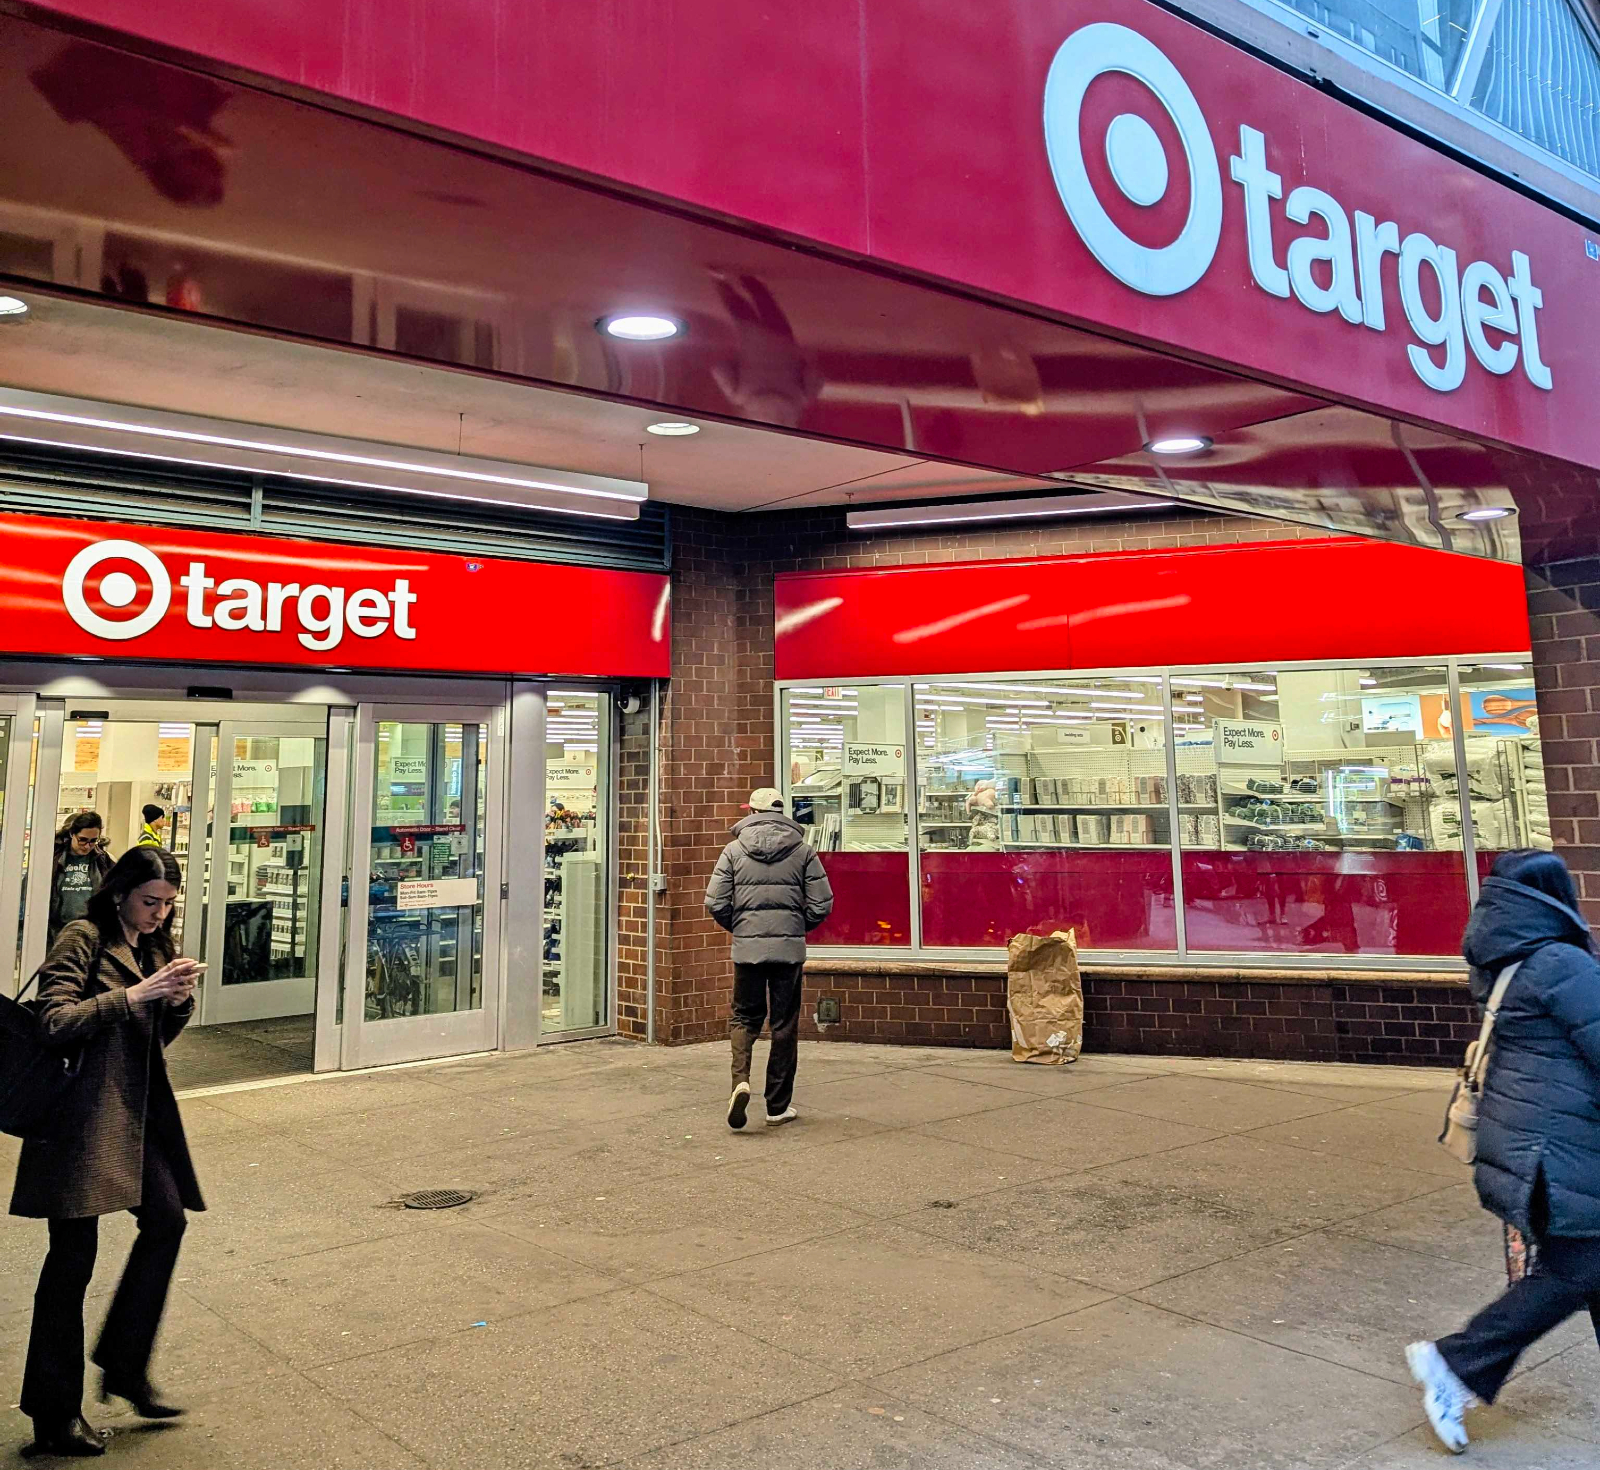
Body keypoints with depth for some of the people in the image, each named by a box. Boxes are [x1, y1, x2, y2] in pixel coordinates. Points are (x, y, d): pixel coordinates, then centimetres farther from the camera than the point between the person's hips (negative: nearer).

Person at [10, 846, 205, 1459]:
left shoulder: (152, 947, 15)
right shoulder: (82, 939, -8)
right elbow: (55, 1021, -18)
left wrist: (178, 1000, -1)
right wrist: (135, 995, -21)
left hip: (136, 1108, 8)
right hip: (83, 1112, -8)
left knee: (166, 1219, 2)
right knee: (74, 1253, -1)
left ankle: (125, 1364, 20)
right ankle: (54, 1413, 12)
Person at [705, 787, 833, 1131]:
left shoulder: (734, 850, 1)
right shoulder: (803, 850, 1)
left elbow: (715, 903, -3)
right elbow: (822, 905, -2)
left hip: (747, 948, 0)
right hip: (790, 948, 0)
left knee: (744, 1017, 15)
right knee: (785, 1025, 9)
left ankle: (741, 1078, -9)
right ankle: (778, 1106, 15)